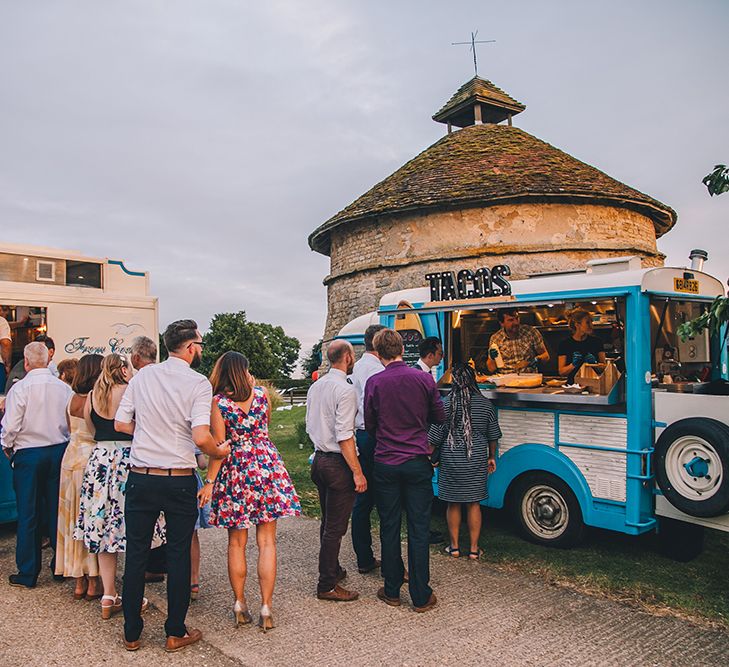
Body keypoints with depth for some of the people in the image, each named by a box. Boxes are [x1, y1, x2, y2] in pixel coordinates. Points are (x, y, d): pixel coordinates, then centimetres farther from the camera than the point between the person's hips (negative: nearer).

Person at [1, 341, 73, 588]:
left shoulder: (20, 388, -12)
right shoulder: (64, 387, -1)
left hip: (28, 454, -3)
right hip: (59, 451, 3)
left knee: (29, 515, 6)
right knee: (58, 510, 12)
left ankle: (28, 573, 14)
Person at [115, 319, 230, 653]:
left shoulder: (143, 375, 1)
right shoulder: (198, 383, -12)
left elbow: (121, 423, 4)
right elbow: (201, 437, -22)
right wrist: (220, 452, -2)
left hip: (140, 478, 4)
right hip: (179, 482, -3)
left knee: (136, 554, 14)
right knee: (178, 556, 11)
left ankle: (132, 634, 27)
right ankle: (175, 633, 23)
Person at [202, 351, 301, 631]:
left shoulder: (218, 401, -5)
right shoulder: (261, 394, 2)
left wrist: (210, 481, -4)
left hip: (235, 471, -1)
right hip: (267, 467, 1)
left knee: (236, 542, 13)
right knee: (266, 542, 5)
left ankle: (240, 605, 19)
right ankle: (266, 608, 7)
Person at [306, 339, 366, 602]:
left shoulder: (315, 387, 9)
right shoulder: (345, 390, -18)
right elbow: (344, 436, -21)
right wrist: (357, 472, -18)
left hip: (320, 459, 9)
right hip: (339, 463, -9)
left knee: (328, 522, 21)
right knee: (335, 527, 1)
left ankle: (332, 569, 36)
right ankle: (327, 585, 10)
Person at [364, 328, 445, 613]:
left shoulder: (374, 383, -7)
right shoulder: (424, 378, -5)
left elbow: (369, 424, 2)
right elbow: (439, 417, 6)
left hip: (385, 464, 0)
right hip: (417, 462, 0)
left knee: (389, 528, 11)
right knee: (419, 530, 6)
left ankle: (392, 591, 23)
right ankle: (421, 596, 14)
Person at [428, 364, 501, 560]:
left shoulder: (446, 404, -9)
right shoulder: (485, 404, -2)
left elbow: (435, 437, -6)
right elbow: (493, 435, 8)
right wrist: (491, 457, 21)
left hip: (451, 461, -1)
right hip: (476, 461, 2)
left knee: (453, 503, 10)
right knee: (473, 503, 9)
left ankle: (454, 546, 20)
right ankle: (474, 549, 16)